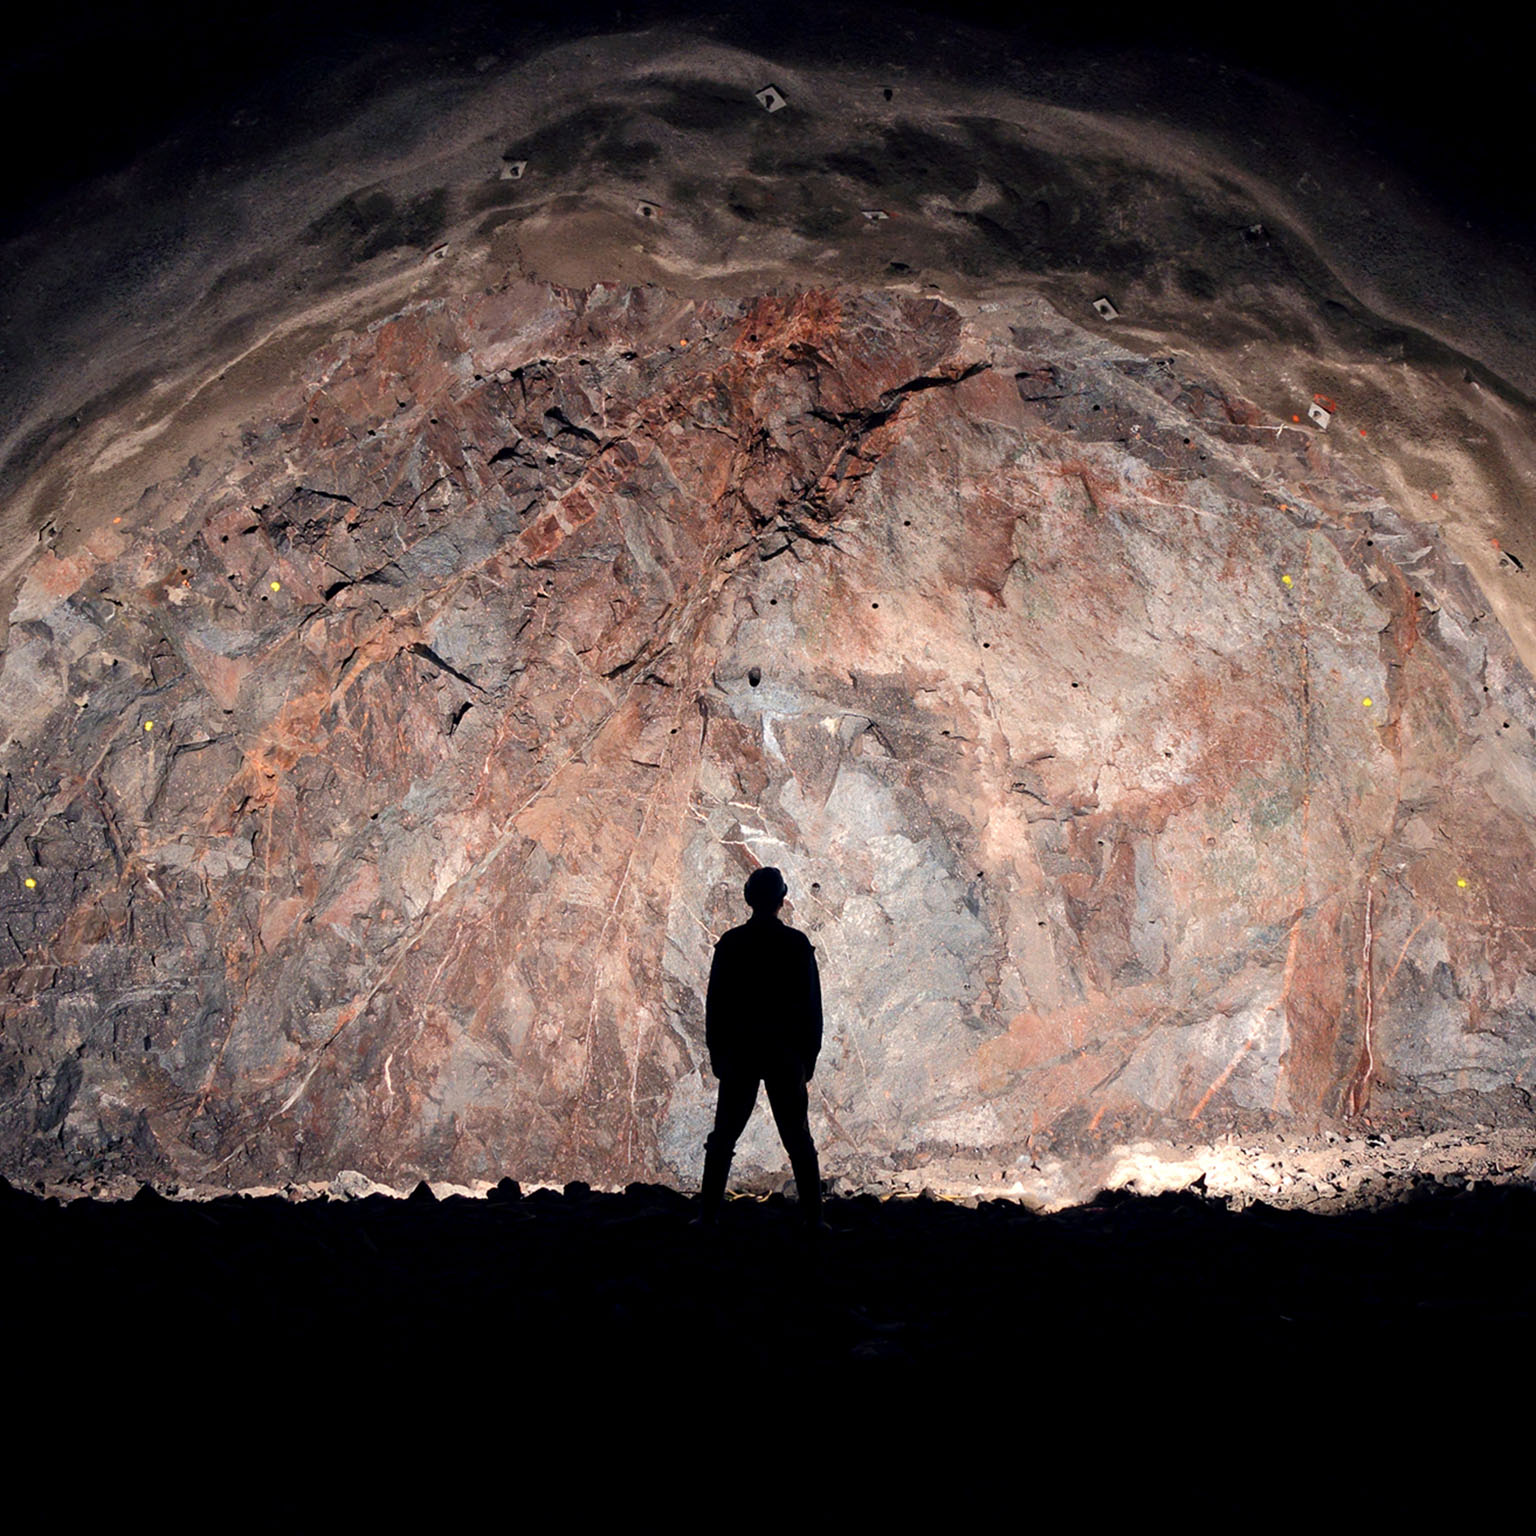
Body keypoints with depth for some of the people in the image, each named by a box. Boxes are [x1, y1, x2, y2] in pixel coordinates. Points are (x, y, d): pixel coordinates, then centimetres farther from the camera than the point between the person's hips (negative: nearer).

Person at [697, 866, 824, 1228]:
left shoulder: (731, 943, -1)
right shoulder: (797, 944, -2)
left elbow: (715, 1002, 1)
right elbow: (812, 1004, -1)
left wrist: (716, 1052, 8)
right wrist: (809, 1055, 6)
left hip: (738, 1051, 0)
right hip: (786, 1053, 0)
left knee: (723, 1137, 7)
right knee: (797, 1138, 5)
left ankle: (707, 1216, 4)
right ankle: (813, 1218, 3)